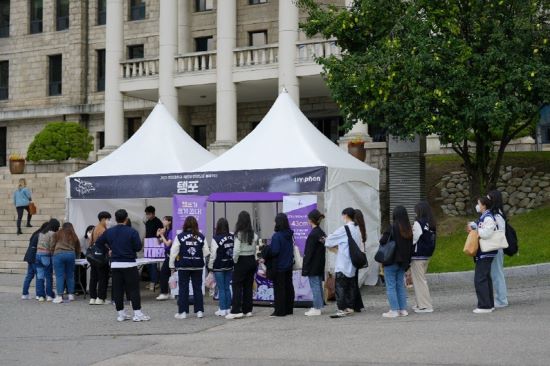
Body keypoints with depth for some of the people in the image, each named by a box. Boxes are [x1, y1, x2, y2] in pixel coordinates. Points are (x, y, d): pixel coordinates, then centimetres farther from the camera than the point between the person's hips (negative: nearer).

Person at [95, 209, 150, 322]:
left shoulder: (109, 232, 4)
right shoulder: (132, 232, -11)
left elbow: (98, 242, 12)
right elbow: (138, 247, -11)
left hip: (115, 264, 4)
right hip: (129, 264, -4)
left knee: (117, 289, 8)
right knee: (133, 289, 0)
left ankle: (121, 314, 13)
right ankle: (137, 314, -1)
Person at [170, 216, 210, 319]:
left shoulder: (180, 237, -7)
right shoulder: (201, 237, -2)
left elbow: (173, 252, -5)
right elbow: (206, 252, -1)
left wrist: (172, 265, 4)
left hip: (183, 266, -2)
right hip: (198, 266, 2)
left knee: (183, 288, 4)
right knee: (197, 288, 10)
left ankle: (182, 312, 4)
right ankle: (199, 311, 12)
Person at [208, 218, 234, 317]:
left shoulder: (216, 238, -14)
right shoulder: (232, 237, -1)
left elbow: (213, 254, -11)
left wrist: (210, 266, 0)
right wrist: (233, 262, 13)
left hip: (219, 267, -5)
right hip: (229, 266, 5)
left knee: (221, 289, 2)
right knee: (227, 287, 13)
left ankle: (222, 310, 4)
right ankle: (228, 308, 17)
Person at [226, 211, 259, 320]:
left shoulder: (239, 234, -15)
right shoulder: (254, 235, 1)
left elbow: (236, 250, -19)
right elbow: (255, 250, 5)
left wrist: (235, 260, -5)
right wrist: (254, 260, 13)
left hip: (242, 261, -6)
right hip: (252, 261, 6)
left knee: (237, 286, -1)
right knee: (248, 286, 12)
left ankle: (236, 311, -7)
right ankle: (247, 310, 15)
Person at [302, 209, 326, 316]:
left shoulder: (313, 234, -18)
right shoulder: (322, 233, 9)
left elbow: (309, 252, -17)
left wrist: (305, 268, -14)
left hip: (313, 266, -9)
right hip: (320, 265, 9)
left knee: (315, 286, -4)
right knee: (319, 285, 14)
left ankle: (317, 308, 0)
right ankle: (320, 306, 21)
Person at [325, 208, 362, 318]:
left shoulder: (344, 229, -15)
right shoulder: (357, 229, 9)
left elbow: (330, 240, -9)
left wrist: (326, 241, 14)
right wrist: (338, 246, 11)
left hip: (343, 265, -8)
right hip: (353, 264, 8)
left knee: (340, 287, -5)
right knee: (350, 286, 13)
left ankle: (341, 309, -7)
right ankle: (350, 307, 18)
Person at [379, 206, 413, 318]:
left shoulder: (392, 228, -15)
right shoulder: (409, 230, 3)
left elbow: (382, 241, -14)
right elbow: (410, 247, 7)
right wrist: (407, 261, 13)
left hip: (391, 262, -6)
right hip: (403, 262, 6)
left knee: (391, 286, 1)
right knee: (401, 285, 15)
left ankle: (394, 310, 0)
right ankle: (403, 309, 16)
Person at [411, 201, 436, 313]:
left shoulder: (418, 223, -15)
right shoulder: (431, 224, 8)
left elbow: (413, 240, -14)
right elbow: (432, 240, 10)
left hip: (418, 256, -8)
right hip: (427, 255, 8)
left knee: (419, 280, -2)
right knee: (422, 279, 16)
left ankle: (425, 305, -2)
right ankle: (421, 303, 20)